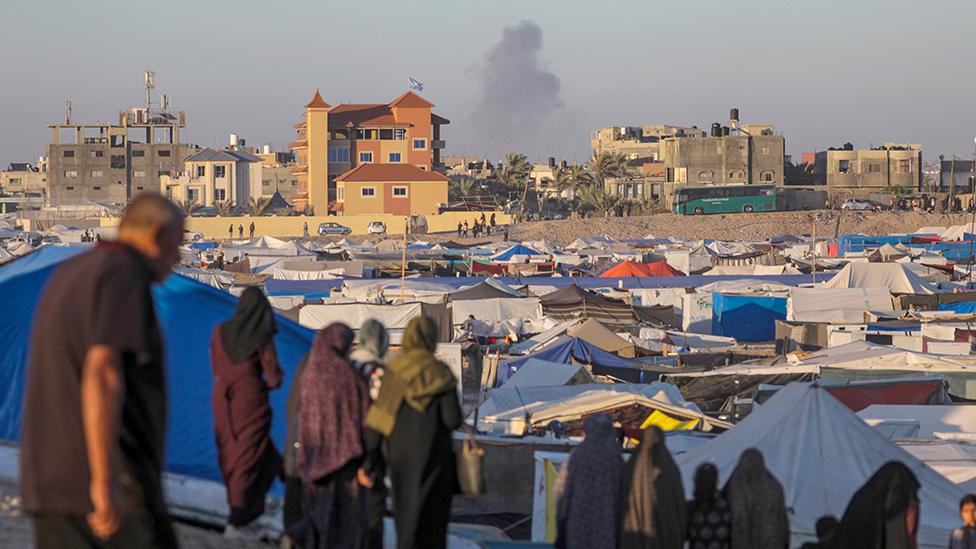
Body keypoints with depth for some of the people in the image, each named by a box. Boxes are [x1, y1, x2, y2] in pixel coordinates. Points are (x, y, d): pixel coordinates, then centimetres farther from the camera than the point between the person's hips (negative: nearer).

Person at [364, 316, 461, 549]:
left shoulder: (393, 372, -3)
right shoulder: (441, 374, -8)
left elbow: (378, 418, -7)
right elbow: (452, 420, -13)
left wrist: (369, 459, -4)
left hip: (401, 455, 3)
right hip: (434, 457, -3)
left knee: (406, 514, 19)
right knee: (431, 523, 1)